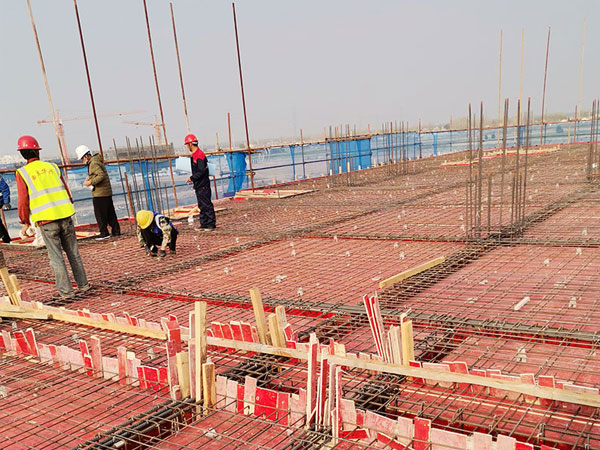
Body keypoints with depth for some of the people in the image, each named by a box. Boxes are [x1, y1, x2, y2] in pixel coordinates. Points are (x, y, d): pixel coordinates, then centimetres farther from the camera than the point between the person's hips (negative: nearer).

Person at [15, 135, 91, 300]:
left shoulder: (22, 173, -1)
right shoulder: (52, 167, 10)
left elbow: (23, 201, -4)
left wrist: (25, 222, 6)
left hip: (46, 220, -3)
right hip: (65, 215, 3)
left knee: (56, 257, 3)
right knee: (73, 252, 13)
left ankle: (66, 291, 6)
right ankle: (83, 285, 19)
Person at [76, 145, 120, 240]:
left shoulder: (94, 163, -15)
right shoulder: (96, 160, 15)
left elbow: (101, 175, -26)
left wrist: (90, 182, -19)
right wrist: (90, 177, 14)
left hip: (99, 193, -10)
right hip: (107, 192, 10)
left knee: (100, 214, -2)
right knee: (110, 213, 12)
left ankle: (104, 233, 2)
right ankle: (116, 231, 16)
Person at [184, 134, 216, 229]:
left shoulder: (200, 155, -16)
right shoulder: (194, 155, 15)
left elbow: (202, 171, -22)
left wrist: (192, 178, -19)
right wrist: (193, 179, 15)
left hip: (203, 185, -10)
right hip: (198, 185, 10)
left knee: (207, 204, -5)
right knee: (201, 205, 13)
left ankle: (211, 224, 0)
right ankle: (204, 224, 18)